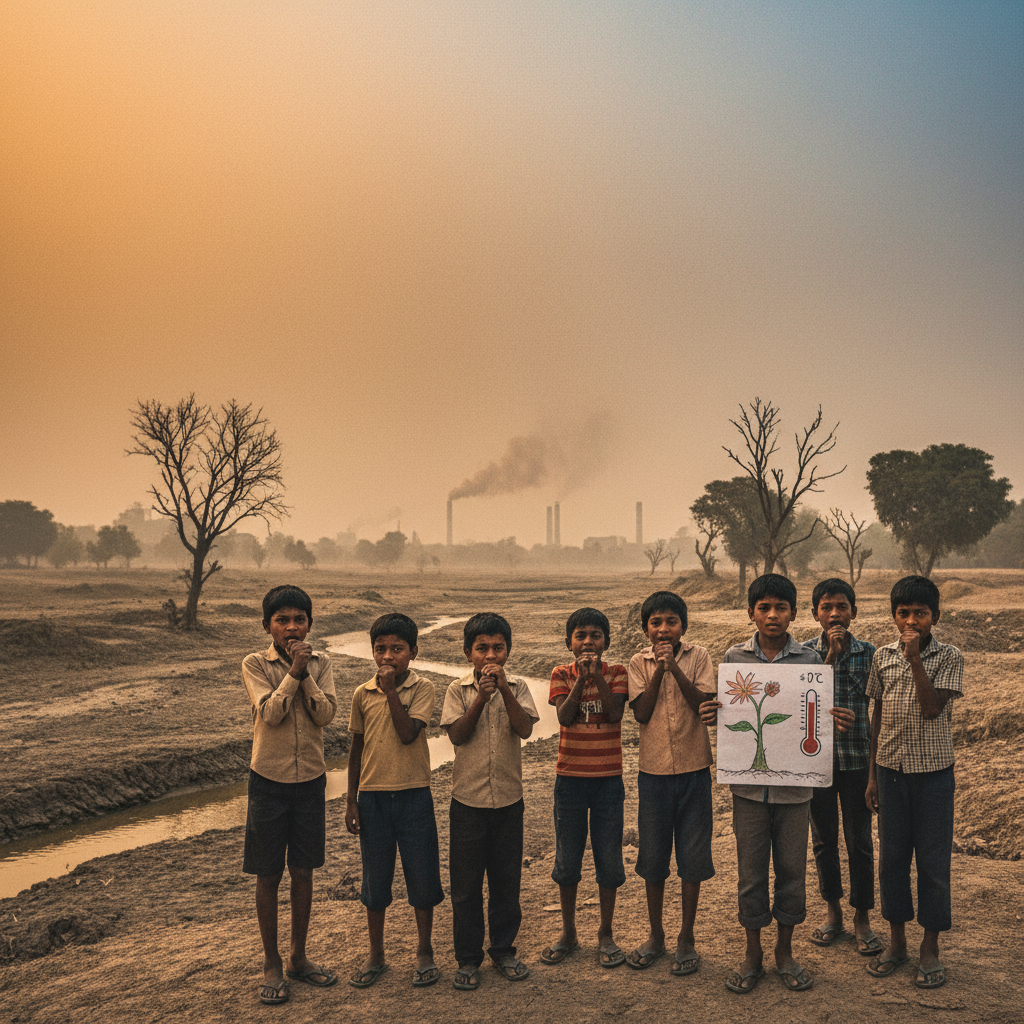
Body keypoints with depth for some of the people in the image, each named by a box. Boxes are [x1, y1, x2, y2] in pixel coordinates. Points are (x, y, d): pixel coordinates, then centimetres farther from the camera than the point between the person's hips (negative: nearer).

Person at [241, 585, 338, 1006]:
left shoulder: (320, 663, 2)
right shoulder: (255, 664, -6)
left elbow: (326, 713, -10)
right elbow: (269, 712, -19)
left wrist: (305, 673, -18)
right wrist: (294, 670, -21)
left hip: (310, 778, 2)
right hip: (269, 779, -2)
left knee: (303, 872, 12)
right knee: (268, 876, 6)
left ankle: (299, 957, 27)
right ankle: (272, 964, 20)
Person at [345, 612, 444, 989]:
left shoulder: (421, 688, -5)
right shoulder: (362, 694, 3)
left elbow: (408, 733, -19)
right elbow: (356, 749, 9)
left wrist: (391, 691, -19)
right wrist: (351, 800, 7)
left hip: (413, 795, -2)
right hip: (372, 797, 2)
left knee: (422, 876, 6)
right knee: (374, 880, 11)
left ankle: (424, 952, 24)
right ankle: (375, 955, 26)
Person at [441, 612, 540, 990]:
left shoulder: (518, 688, 1)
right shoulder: (458, 690, -1)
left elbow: (524, 729, -14)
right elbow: (457, 735, -12)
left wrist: (503, 688, -23)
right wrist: (481, 697, -22)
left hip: (509, 799, 1)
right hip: (468, 801, -1)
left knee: (507, 880, 11)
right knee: (466, 884, 6)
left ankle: (504, 949, 27)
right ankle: (468, 959, 19)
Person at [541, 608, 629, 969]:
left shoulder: (616, 673, 0)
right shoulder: (562, 675, 0)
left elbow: (615, 713, -16)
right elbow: (564, 716, -14)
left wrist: (597, 675, -22)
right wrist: (581, 678, -21)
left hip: (608, 778, 0)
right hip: (570, 777, 1)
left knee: (609, 860, 6)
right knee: (567, 860, 9)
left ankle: (605, 934, 21)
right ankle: (568, 933, 24)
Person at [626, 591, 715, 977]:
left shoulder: (698, 657, -1)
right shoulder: (639, 663, 1)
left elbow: (705, 705, -13)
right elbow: (641, 712, -9)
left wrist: (673, 666, -20)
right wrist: (658, 669, -16)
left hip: (694, 770, -1)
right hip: (654, 771, 1)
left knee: (692, 857, 5)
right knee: (653, 857, 9)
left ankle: (687, 938, 19)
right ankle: (656, 935, 26)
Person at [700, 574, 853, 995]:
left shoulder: (809, 659, 1)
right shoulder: (734, 658, 1)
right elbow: (726, 714, 7)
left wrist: (837, 721, -16)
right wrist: (710, 715, -15)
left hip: (794, 783, 0)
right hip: (749, 782, 0)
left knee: (792, 868, 10)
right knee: (750, 870, 8)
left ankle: (785, 951, 27)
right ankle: (753, 953, 24)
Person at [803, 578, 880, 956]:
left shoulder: (869, 653, -1)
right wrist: (830, 656, -20)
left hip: (857, 759, -1)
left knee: (859, 840, 5)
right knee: (823, 839, 12)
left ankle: (862, 918, 19)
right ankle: (833, 912, 27)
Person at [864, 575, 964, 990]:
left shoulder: (949, 657, -6)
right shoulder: (883, 656, 4)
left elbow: (932, 709, -18)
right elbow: (877, 715, 9)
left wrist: (914, 657, -22)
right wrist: (872, 775, 9)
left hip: (933, 771, -3)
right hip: (891, 769, 3)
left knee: (933, 860, 4)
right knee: (891, 857, 9)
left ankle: (931, 949, 19)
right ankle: (896, 941, 25)